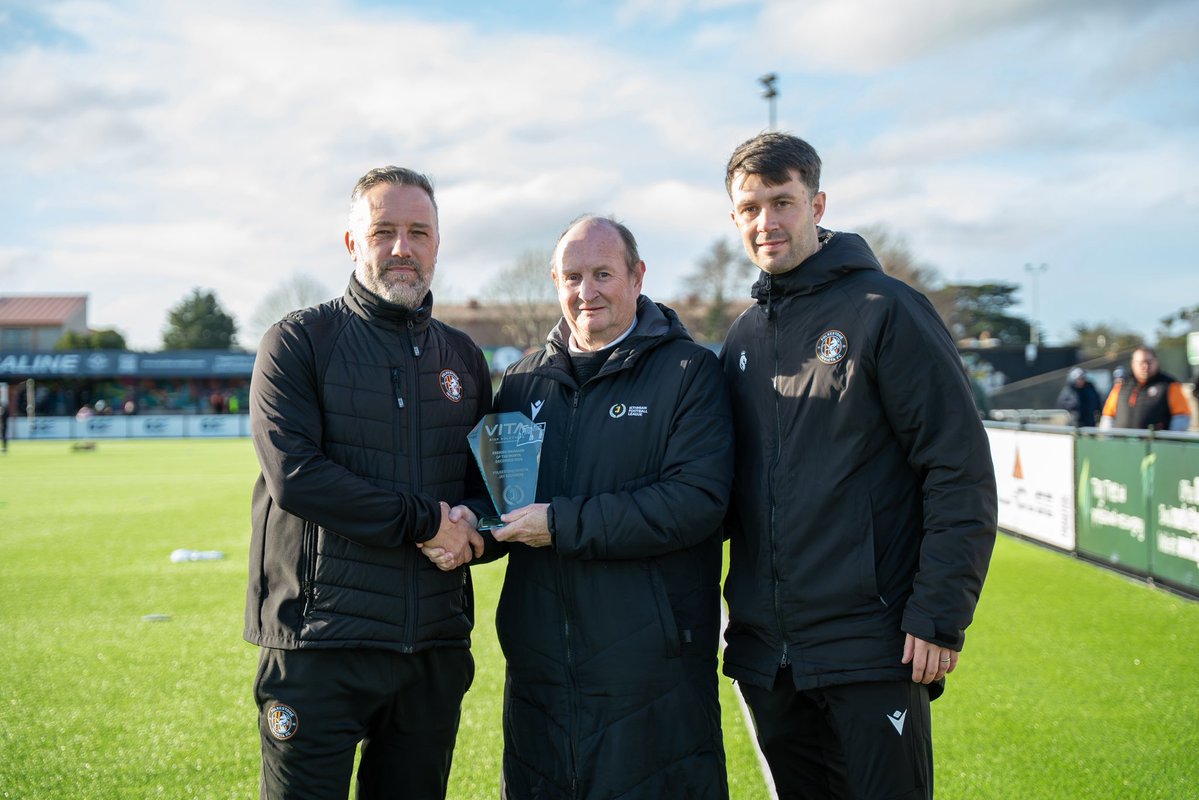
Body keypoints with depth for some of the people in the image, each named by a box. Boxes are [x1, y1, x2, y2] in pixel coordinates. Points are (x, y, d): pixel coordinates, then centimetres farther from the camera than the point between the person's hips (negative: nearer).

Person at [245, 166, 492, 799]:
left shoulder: (462, 357, 14)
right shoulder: (299, 342, -1)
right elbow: (294, 475, -14)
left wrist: (470, 525, -3)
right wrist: (422, 520, -14)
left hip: (435, 647, 5)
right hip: (321, 645, -4)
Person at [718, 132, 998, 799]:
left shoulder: (886, 310, -7)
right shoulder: (745, 336, 13)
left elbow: (961, 473, -11)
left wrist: (940, 616, -16)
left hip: (870, 650, -6)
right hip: (765, 654, 6)